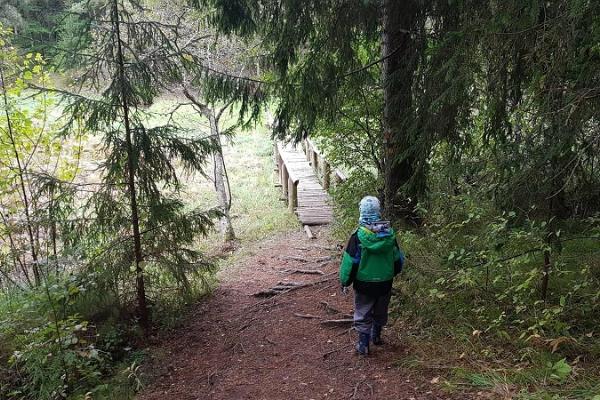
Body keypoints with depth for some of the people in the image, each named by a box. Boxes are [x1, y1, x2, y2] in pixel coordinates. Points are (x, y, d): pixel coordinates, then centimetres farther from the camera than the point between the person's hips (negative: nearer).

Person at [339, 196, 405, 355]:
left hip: (364, 283, -3)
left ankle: (363, 345, 14)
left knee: (363, 314, 11)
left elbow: (350, 262, -13)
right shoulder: (389, 234, -7)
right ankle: (376, 336, 41)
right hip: (385, 282, 4)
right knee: (380, 312, 23)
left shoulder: (358, 236, -17)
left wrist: (345, 281, 0)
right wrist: (392, 273, 23)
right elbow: (398, 258, 5)